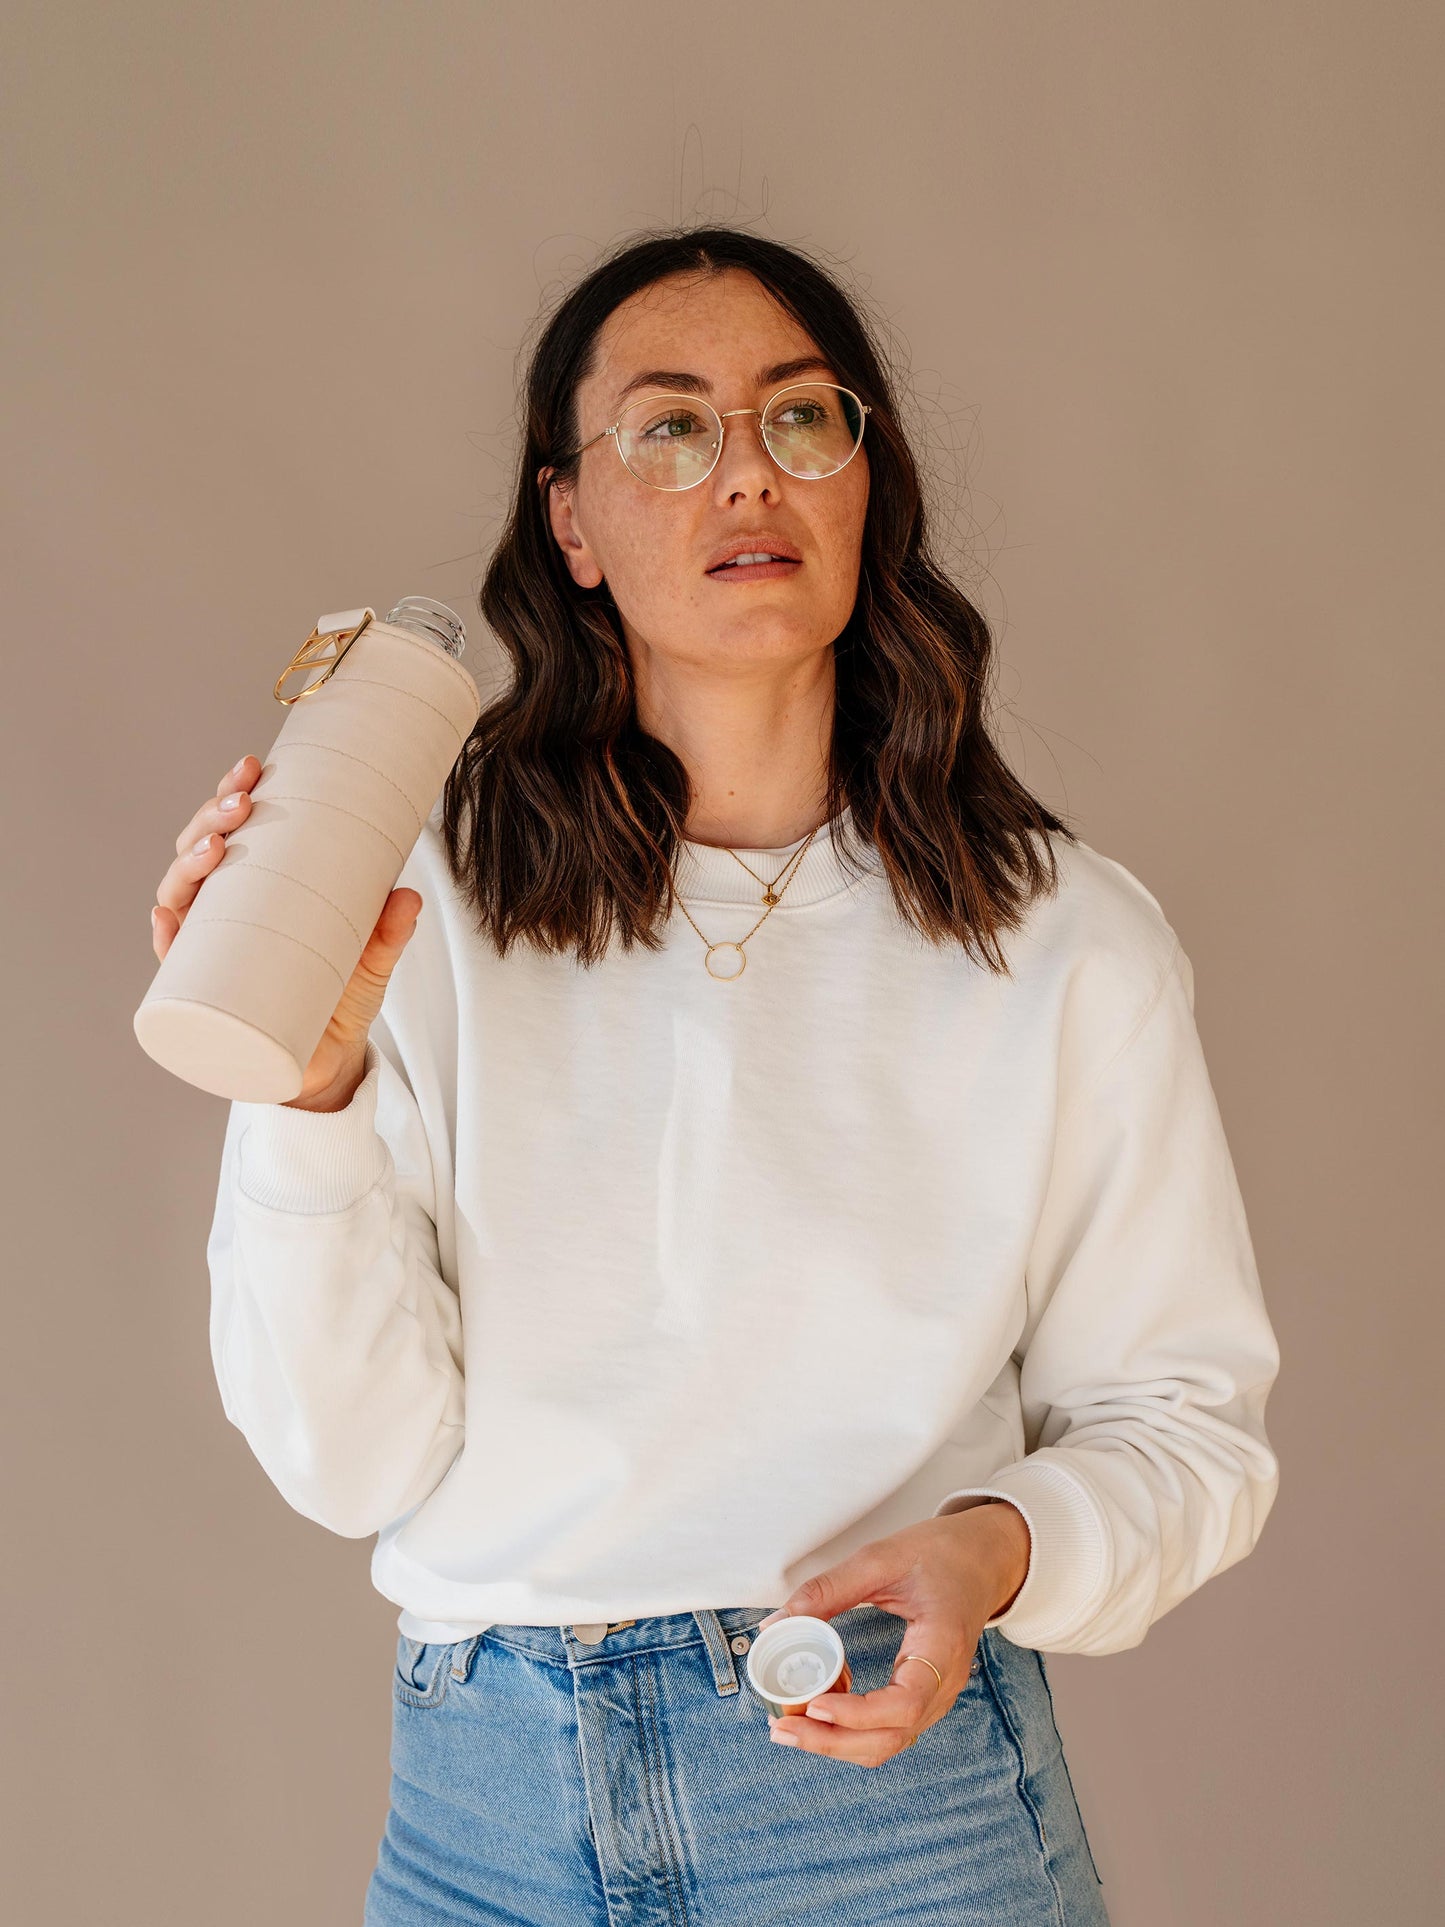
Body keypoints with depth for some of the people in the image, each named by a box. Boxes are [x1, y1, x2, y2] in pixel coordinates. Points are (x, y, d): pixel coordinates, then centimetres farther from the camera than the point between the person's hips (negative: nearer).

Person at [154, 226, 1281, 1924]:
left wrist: (999, 1550, -17)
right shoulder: (435, 907, -4)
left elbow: (1181, 1418, 1)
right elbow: (359, 1463, -6)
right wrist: (311, 1085, -19)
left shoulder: (1073, 942, -5)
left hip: (897, 1787, 0)